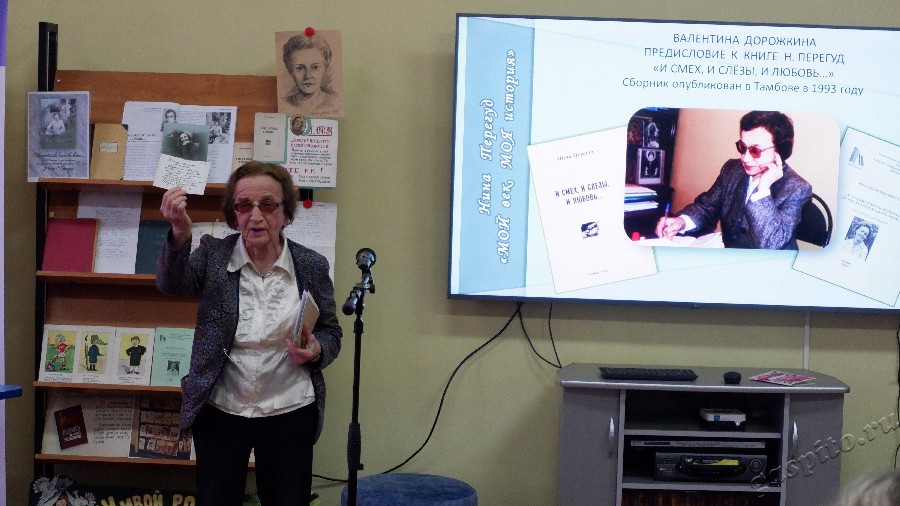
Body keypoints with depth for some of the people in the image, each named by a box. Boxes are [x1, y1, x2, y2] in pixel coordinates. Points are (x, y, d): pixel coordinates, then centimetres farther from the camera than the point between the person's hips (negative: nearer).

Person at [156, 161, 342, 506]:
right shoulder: (213, 255, -3)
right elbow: (172, 283, -21)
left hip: (290, 412, 0)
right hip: (221, 410, 0)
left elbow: (331, 333, 7)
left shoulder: (312, 266, -3)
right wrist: (180, 234, -40)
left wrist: (316, 351, -16)